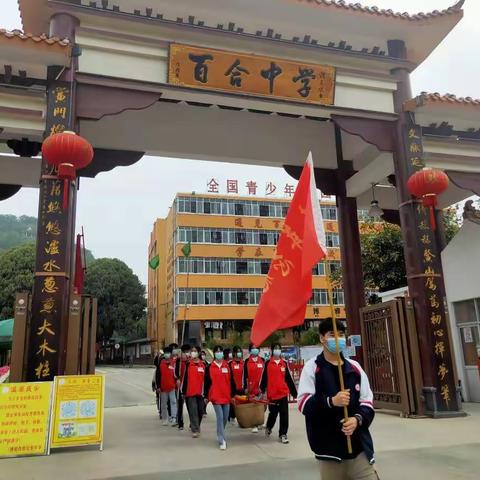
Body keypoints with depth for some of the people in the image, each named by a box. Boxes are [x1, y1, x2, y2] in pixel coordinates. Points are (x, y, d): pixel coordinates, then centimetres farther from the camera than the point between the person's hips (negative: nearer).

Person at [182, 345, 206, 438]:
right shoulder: (188, 364, -1)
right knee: (193, 411, -6)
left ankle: (194, 426, 33)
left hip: (200, 392, 3)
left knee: (200, 411, 12)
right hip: (190, 392, -2)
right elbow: (185, 378, 1)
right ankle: (195, 430, -1)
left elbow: (206, 379, 6)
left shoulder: (204, 365, 3)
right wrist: (183, 391, 0)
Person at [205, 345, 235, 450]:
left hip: (226, 396, 3)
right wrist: (206, 396, 1)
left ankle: (220, 435, 35)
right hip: (215, 397, -3)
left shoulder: (227, 366, 5)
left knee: (225, 418, 12)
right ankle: (222, 441, -5)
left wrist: (233, 395, 7)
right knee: (220, 417, -10)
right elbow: (207, 382, 1)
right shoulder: (210, 367, -2)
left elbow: (231, 381, 8)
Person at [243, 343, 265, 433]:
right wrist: (245, 387, -6)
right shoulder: (247, 361, 1)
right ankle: (255, 425, 5)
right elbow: (245, 375, -1)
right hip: (251, 387, -2)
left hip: (260, 387, 2)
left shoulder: (262, 361, 5)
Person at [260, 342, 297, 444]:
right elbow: (264, 378, -2)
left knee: (284, 415, 1)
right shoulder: (268, 364, -1)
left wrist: (294, 392, 9)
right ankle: (268, 427, 38)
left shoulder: (284, 363, 7)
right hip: (272, 394, -2)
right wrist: (262, 390, -6)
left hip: (283, 393, 2)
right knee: (273, 413, 10)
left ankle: (283, 434, 14)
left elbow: (289, 379, 9)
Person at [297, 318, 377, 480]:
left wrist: (358, 419, -10)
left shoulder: (355, 367, 8)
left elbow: (367, 402, 10)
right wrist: (331, 401, -23)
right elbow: (304, 403, -8)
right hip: (329, 448, -3)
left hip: (359, 446, 3)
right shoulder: (312, 367, -2)